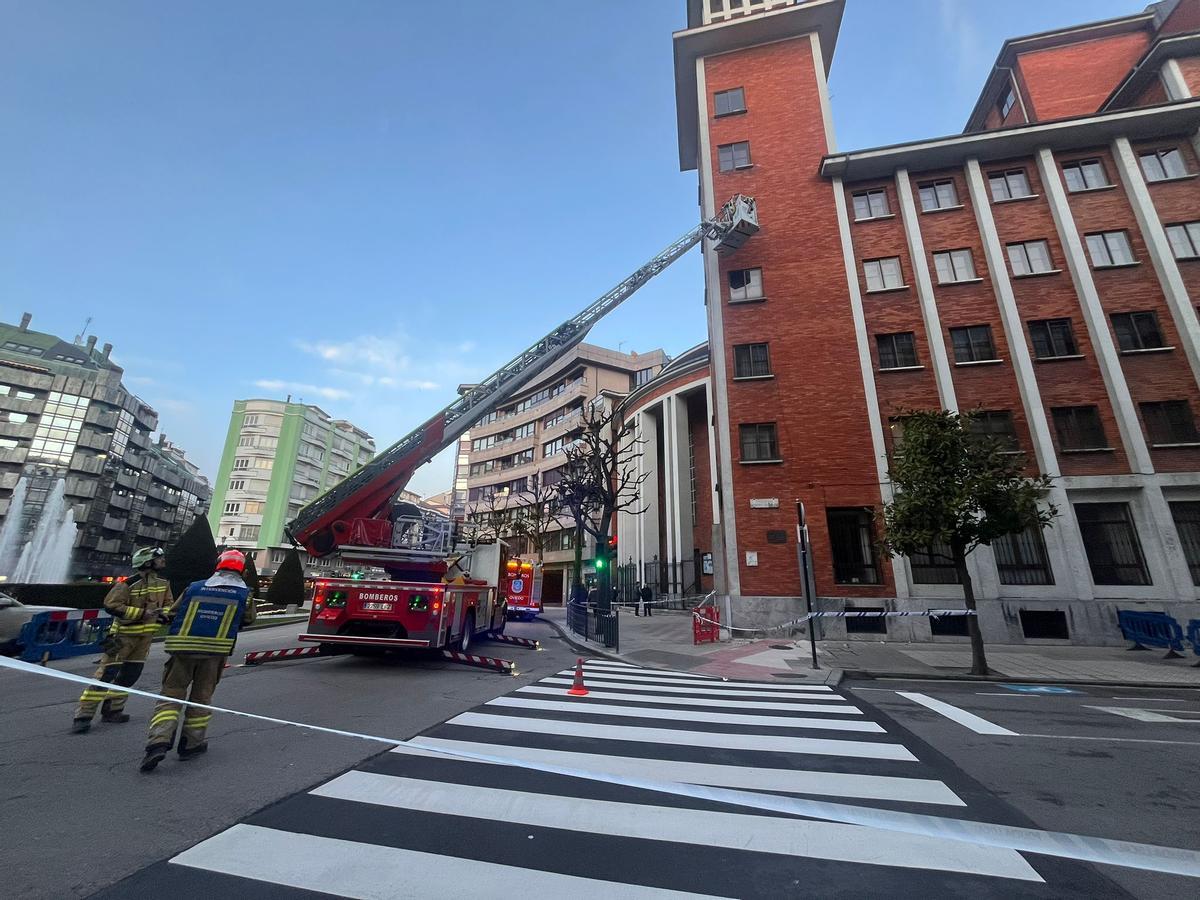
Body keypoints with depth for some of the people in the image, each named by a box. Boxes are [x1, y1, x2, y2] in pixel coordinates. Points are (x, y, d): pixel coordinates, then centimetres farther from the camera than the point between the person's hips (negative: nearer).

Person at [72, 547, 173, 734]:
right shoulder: (128, 584, -19)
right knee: (107, 672, -6)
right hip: (123, 634, -7)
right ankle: (84, 714, 4)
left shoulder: (163, 584, 3)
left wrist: (164, 613, -6)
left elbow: (168, 604, 15)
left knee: (131, 674, 12)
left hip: (145, 635, 7)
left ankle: (112, 710, 27)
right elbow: (112, 606, -22)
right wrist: (142, 613, -26)